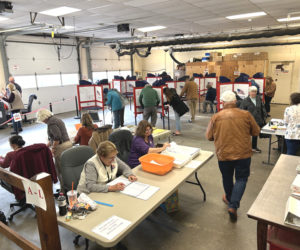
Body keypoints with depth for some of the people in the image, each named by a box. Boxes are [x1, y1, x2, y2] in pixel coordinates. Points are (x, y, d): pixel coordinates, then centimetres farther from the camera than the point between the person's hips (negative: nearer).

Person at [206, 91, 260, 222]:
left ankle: (229, 199, 43)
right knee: (241, 179, 13)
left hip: (224, 154, 1)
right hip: (243, 154, -1)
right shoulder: (246, 115, -7)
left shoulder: (216, 117, -6)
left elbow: (209, 136, 3)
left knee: (227, 178, 21)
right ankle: (233, 206, 3)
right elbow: (256, 132, 5)